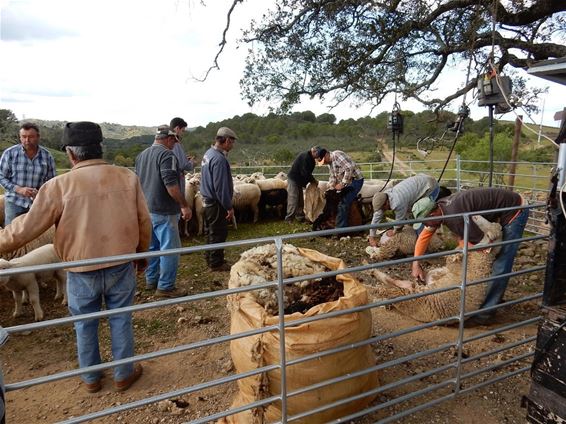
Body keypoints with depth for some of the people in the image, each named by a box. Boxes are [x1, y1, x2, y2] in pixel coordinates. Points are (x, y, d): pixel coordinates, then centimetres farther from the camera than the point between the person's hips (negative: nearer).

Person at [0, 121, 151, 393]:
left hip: (82, 272, -1)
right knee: (121, 320, 18)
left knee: (85, 325, 20)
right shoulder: (127, 177, -9)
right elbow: (144, 222, -2)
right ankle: (124, 374, 34)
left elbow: (27, 227, -8)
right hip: (121, 266, 1)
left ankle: (91, 378, 39)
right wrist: (142, 253, 14)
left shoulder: (60, 185, -14)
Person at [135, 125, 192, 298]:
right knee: (169, 248, -2)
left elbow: (138, 181, 21)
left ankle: (151, 280, 28)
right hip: (163, 211, -9)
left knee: (152, 246, 18)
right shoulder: (166, 155, -14)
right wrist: (184, 205, -18)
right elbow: (171, 185, -23)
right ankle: (165, 287, 3)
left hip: (146, 209, 9)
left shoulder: (141, 155, 14)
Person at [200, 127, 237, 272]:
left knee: (214, 232, 21)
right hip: (216, 203, -10)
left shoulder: (209, 153, 9)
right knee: (219, 233, 3)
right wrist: (229, 207, -17)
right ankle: (216, 263, 14)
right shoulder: (219, 159, -22)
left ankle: (211, 259, 33)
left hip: (208, 200, 10)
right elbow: (220, 187, -24)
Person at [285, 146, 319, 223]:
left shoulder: (309, 158, 10)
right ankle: (289, 219, -3)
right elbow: (305, 173, -25)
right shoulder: (305, 156, -21)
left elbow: (308, 172, 16)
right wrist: (313, 180, -14)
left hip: (299, 181, 10)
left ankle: (300, 217, 21)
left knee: (300, 200, 13)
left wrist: (312, 180, 1)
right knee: (293, 199, -8)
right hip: (293, 179, -10)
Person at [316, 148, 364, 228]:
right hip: (347, 182, 10)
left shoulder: (337, 155, -19)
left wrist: (342, 184, -23)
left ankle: (340, 229, -7)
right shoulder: (329, 163, 12)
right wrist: (330, 188, 2)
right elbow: (333, 177, 17)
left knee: (343, 205, -13)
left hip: (355, 180, -10)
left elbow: (349, 168, -27)